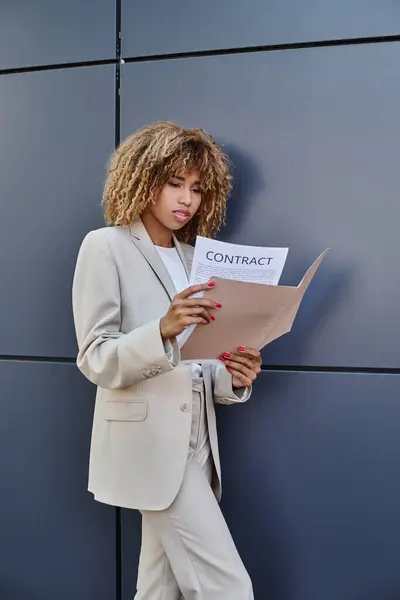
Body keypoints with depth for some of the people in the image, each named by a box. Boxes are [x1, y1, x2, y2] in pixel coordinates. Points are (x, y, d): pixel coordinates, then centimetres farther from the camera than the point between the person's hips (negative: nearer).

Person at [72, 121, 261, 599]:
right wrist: (163, 330, -28)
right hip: (149, 443, -6)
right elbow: (95, 359, -10)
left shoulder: (192, 258, 15)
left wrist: (231, 377, -5)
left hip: (192, 443, 6)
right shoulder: (106, 246, -3)